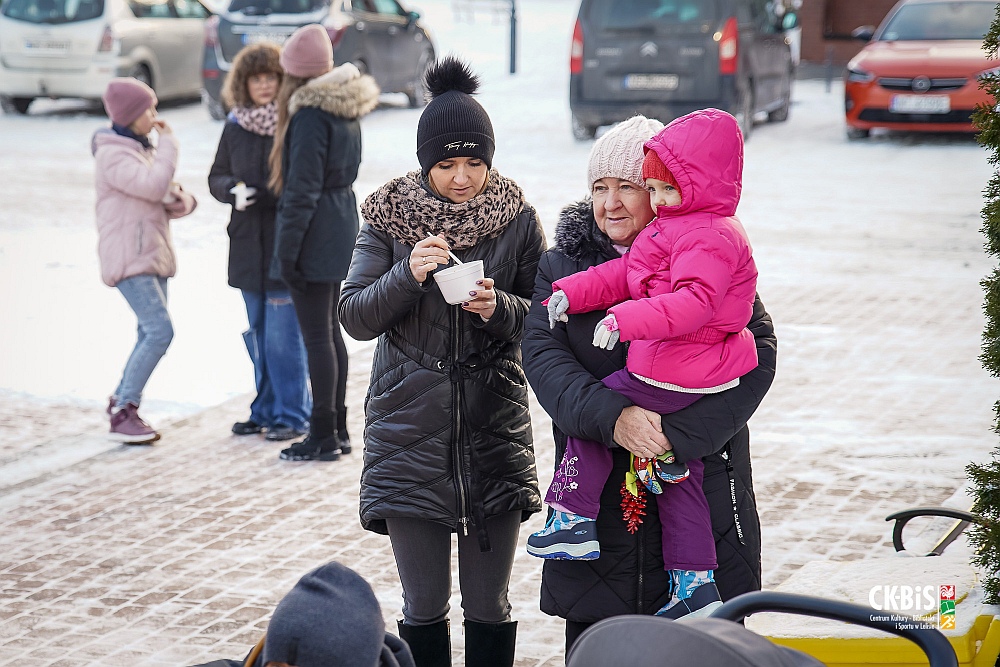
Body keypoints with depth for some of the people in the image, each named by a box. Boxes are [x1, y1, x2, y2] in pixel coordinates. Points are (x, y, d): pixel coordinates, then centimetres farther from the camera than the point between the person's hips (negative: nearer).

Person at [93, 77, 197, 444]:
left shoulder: (143, 147, 17)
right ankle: (123, 413, -14)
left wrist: (181, 200, -5)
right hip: (128, 257, -9)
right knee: (160, 330, -17)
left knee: (150, 334, 10)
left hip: (153, 254, 9)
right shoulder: (112, 155, -13)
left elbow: (163, 196, 18)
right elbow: (153, 186, -25)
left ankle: (122, 401, 21)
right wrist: (168, 145, -13)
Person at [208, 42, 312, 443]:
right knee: (255, 333, 13)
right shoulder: (236, 126, 8)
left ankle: (292, 414, 7)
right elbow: (217, 177, 14)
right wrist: (233, 190, -7)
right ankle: (267, 410, 25)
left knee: (283, 334, -5)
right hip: (249, 244, 6)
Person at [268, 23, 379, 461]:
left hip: (314, 233, -9)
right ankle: (337, 430, 22)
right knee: (330, 330, 16)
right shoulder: (346, 109, 9)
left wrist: (287, 250, -17)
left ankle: (324, 437, 1)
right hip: (342, 227, 9)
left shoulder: (310, 114, -18)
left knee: (316, 335, -3)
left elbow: (302, 190, -20)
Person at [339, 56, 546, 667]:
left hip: (495, 433, 0)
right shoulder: (392, 217, 0)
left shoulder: (518, 219, 0)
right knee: (424, 606, 4)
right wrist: (408, 276, -20)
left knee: (489, 605, 6)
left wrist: (498, 308, -16)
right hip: (411, 430, 0)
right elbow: (355, 317, -3)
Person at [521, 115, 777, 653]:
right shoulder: (562, 264, 7)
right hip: (597, 491, 2)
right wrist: (610, 416, -22)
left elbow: (755, 355, -9)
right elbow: (542, 355, -4)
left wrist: (680, 433, -20)